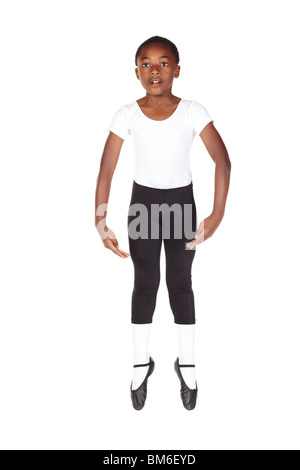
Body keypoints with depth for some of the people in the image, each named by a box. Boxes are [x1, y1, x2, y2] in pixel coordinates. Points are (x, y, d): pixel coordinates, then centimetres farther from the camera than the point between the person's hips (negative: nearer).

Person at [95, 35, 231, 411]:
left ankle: (187, 364, 26)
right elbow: (105, 171, -16)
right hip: (142, 202, 0)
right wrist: (99, 221, -26)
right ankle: (141, 363, 26)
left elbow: (223, 160, -20)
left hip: (181, 202, 0)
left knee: (180, 283, 9)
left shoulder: (193, 112, -15)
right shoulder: (127, 115, -14)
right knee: (145, 284, 10)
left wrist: (217, 214, -31)